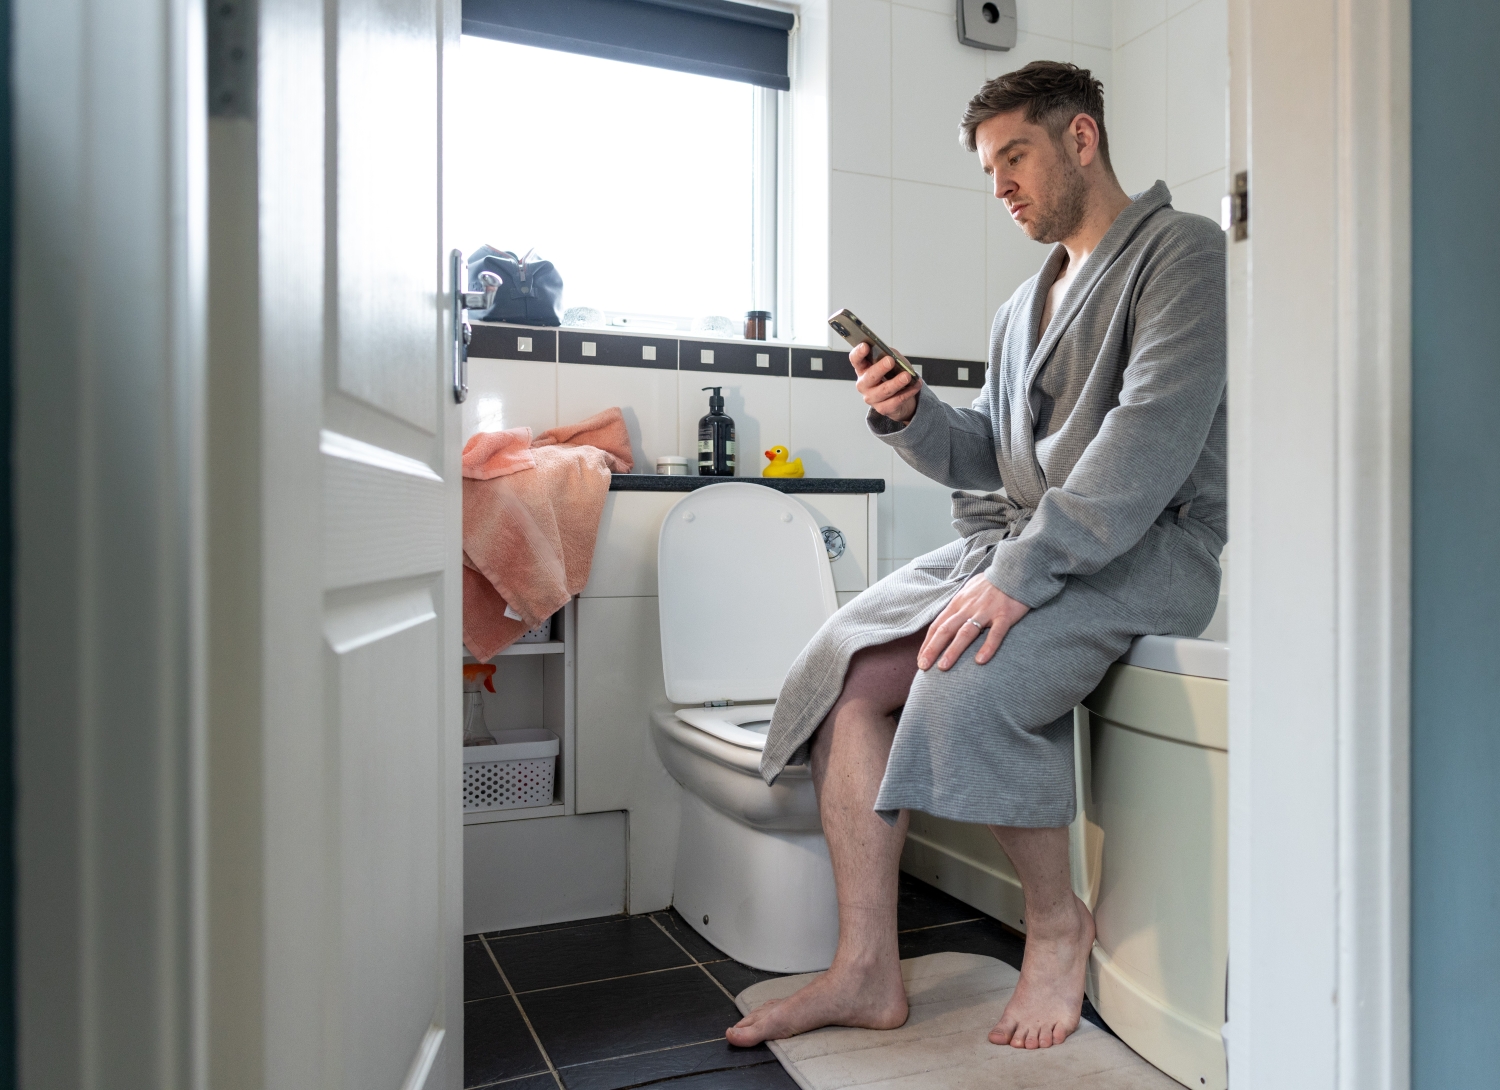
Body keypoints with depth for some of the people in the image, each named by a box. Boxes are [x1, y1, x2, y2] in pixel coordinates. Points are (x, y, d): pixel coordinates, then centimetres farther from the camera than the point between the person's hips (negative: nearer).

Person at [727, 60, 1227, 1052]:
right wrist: (910, 416, -1)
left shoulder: (1181, 252, -3)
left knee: (970, 677, -32)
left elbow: (1153, 435, -18)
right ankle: (867, 971, -8)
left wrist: (1020, 571, -26)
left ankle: (1059, 922, -3)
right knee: (849, 667, -13)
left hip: (1147, 546, -7)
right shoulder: (1026, 304, 23)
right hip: (1014, 541, 8)